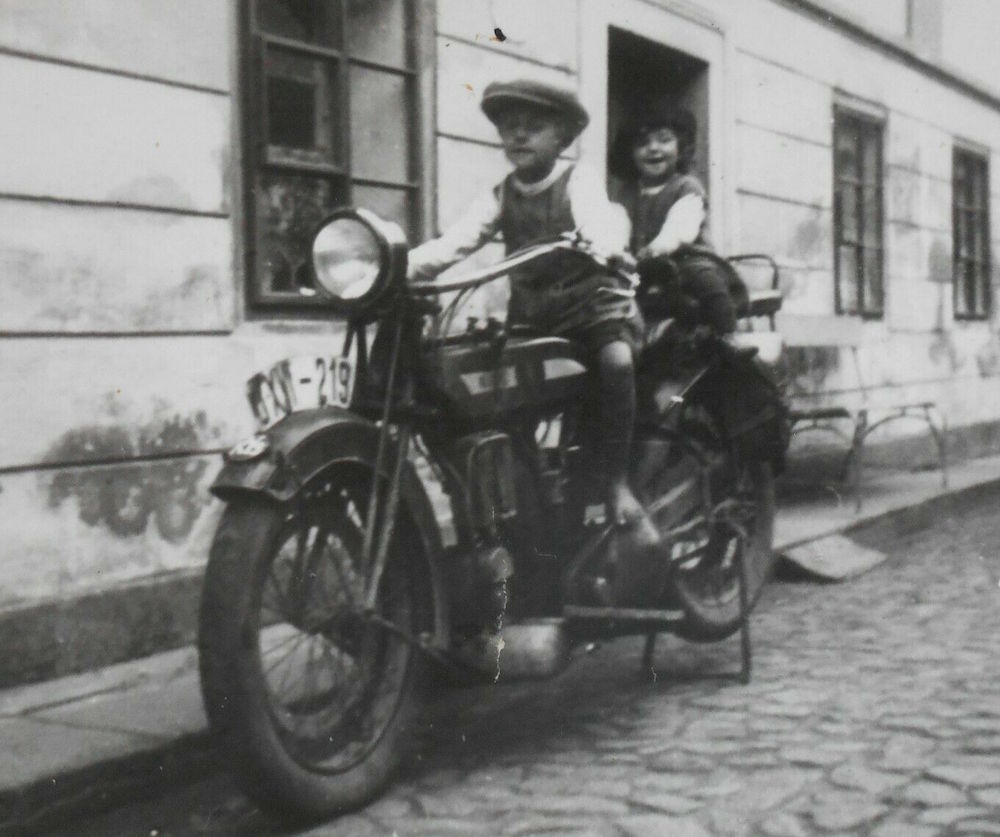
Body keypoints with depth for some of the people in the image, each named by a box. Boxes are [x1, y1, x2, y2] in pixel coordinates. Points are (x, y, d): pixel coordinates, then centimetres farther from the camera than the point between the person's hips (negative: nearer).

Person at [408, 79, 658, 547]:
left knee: (617, 360, -33)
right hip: (530, 314, 5)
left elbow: (603, 221, -24)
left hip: (591, 301, -5)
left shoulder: (579, 181, -1)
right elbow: (454, 243, -2)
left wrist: (605, 246, -49)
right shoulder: (501, 196, 12)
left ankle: (618, 487, -24)